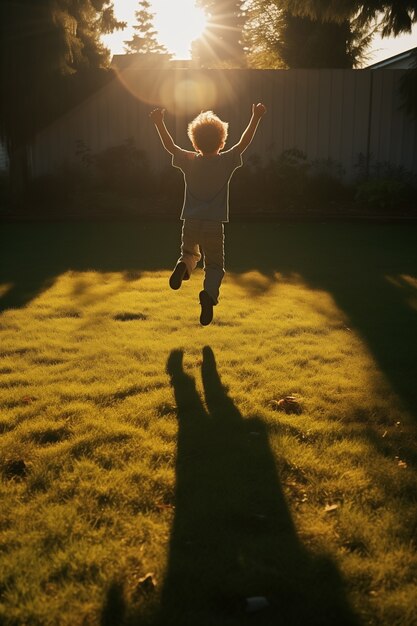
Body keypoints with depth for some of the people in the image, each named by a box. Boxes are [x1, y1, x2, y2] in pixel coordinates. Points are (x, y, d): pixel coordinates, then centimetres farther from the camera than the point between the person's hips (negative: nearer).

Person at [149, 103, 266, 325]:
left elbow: (169, 146, 10)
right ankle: (209, 294, -21)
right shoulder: (226, 162, -6)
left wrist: (159, 123, 20)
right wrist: (256, 117, 12)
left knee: (190, 254, 28)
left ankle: (183, 265, -9)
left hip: (191, 223, 2)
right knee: (215, 265, 9)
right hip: (214, 226, -2)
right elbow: (244, 142, 3)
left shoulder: (189, 161, -2)